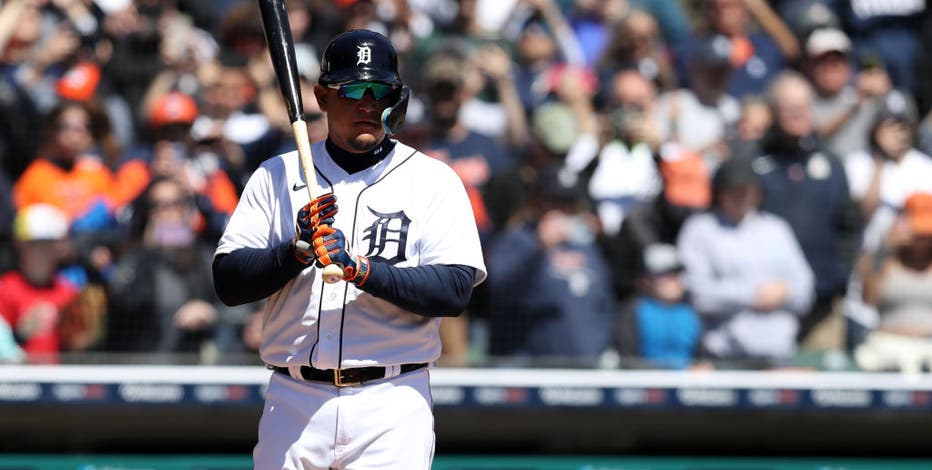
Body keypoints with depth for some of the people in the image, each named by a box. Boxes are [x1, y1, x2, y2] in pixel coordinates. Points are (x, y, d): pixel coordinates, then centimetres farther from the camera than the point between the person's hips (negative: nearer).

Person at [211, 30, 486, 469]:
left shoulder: (434, 181, 5)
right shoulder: (277, 176, 10)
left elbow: (455, 291, -7)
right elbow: (227, 283, 2)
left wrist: (363, 269, -19)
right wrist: (297, 251, -15)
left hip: (392, 404, -2)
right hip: (294, 399, 2)